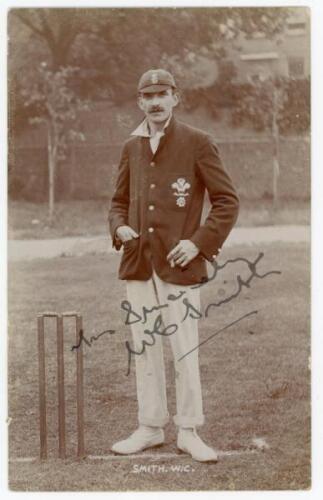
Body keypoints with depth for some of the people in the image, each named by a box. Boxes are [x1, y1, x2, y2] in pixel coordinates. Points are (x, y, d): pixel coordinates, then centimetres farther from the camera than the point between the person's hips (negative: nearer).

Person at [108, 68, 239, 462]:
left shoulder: (197, 143, -2)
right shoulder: (131, 148, 11)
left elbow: (227, 201, -2)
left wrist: (199, 242, -12)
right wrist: (119, 227, -1)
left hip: (179, 265, -5)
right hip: (138, 264, 5)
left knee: (185, 351, -1)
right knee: (143, 348, 10)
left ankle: (189, 432, 11)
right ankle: (150, 427, 21)